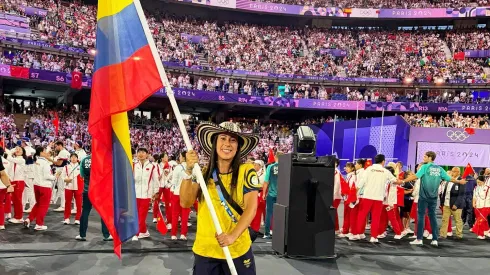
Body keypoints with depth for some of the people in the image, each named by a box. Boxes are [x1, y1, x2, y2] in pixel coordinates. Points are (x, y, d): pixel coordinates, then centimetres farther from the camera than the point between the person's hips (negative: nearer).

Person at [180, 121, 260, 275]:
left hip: (238, 250, -2)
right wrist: (189, 171, -18)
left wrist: (233, 235, -25)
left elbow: (251, 208, -12)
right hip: (204, 249, 2)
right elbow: (185, 203, -6)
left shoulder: (246, 171, -7)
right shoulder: (203, 172, 0)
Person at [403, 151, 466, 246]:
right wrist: (459, 181, 29)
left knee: (421, 216, 0)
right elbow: (450, 178, 11)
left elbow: (415, 176, -20)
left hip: (424, 196, -5)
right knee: (432, 216, 11)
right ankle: (435, 239, 11)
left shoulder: (425, 167, -9)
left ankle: (419, 239, -1)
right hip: (433, 197, 5)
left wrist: (403, 181, -19)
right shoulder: (439, 169, 6)